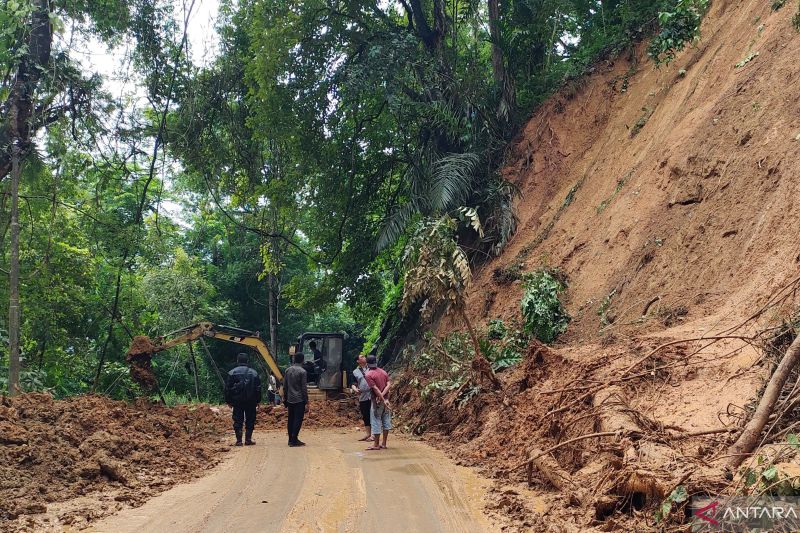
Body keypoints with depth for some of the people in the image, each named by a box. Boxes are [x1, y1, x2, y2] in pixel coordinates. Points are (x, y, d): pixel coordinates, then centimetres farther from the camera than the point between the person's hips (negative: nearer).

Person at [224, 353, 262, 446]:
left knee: (238, 420, 4)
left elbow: (227, 388, 0)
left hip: (237, 401, -1)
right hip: (251, 401, 1)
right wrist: (257, 400, 12)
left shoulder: (232, 373, -2)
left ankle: (239, 440, 1)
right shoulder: (254, 373, 3)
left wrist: (228, 401, 7)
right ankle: (248, 439, 7)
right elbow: (258, 388, 5)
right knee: (250, 420, 7)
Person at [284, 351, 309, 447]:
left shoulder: (288, 370, 7)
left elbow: (285, 386, 11)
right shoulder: (302, 372, -11)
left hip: (290, 400, 6)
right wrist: (306, 403, -9)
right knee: (298, 419, -3)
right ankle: (294, 440, -5)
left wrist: (285, 399, 19)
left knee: (290, 419, 11)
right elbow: (304, 389, -12)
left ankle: (291, 439, 15)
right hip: (299, 400, -6)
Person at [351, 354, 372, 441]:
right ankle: (368, 434, 17)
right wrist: (355, 389, -14)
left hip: (372, 395, -2)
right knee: (365, 416, 7)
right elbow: (353, 384, 8)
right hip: (362, 397, 2)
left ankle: (373, 434, 1)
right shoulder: (355, 372, 9)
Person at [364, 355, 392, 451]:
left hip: (377, 401, -6)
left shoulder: (369, 374, -12)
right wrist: (383, 396, -11)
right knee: (386, 420, 9)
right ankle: (384, 444, 14)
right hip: (385, 399, 6)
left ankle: (376, 444, 4)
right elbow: (389, 384, -3)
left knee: (376, 421, 1)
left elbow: (375, 389, -18)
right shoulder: (383, 371, 7)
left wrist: (383, 400, -18)